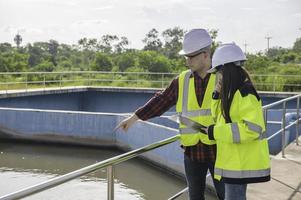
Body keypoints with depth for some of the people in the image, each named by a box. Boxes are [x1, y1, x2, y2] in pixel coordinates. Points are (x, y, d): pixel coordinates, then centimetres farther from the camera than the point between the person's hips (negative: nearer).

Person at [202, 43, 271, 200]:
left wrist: (215, 132, -22)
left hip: (241, 162, -10)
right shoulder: (232, 93, 10)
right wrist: (217, 95, 1)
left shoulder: (245, 94, -19)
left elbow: (251, 129, -27)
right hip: (234, 160, 10)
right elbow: (219, 117, 18)